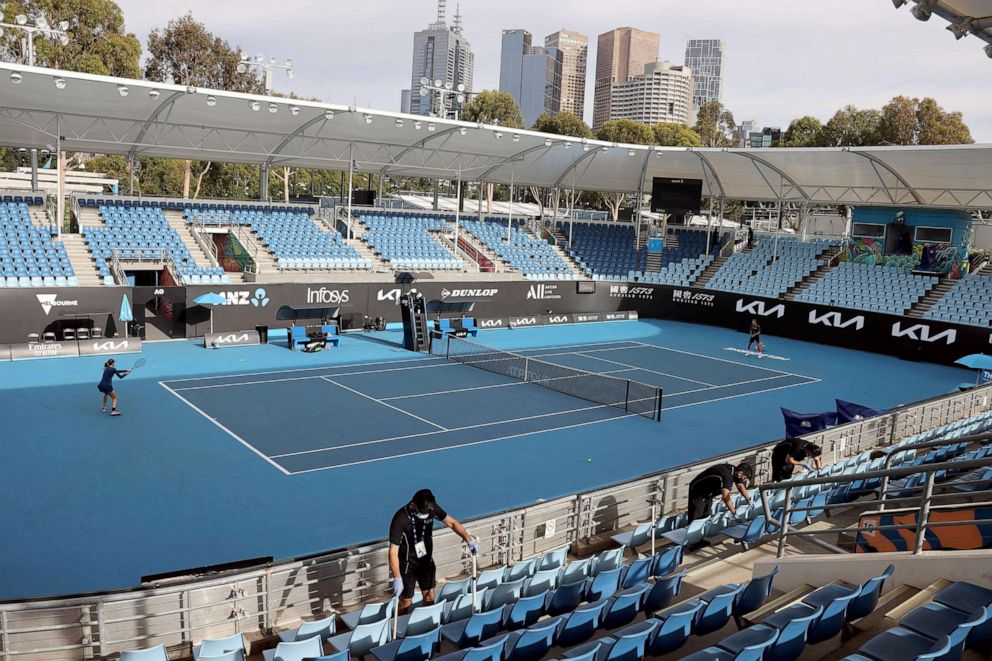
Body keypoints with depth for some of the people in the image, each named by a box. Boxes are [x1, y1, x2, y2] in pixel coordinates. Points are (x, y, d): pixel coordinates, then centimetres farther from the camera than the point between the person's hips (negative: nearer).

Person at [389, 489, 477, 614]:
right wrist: (397, 578, -36)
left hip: (426, 560, 5)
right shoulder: (400, 519, -31)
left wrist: (469, 540, -19)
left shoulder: (432, 508, -17)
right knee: (406, 603, 3)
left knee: (430, 597, 15)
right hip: (407, 564, -5)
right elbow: (393, 551, -28)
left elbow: (452, 523, -5)